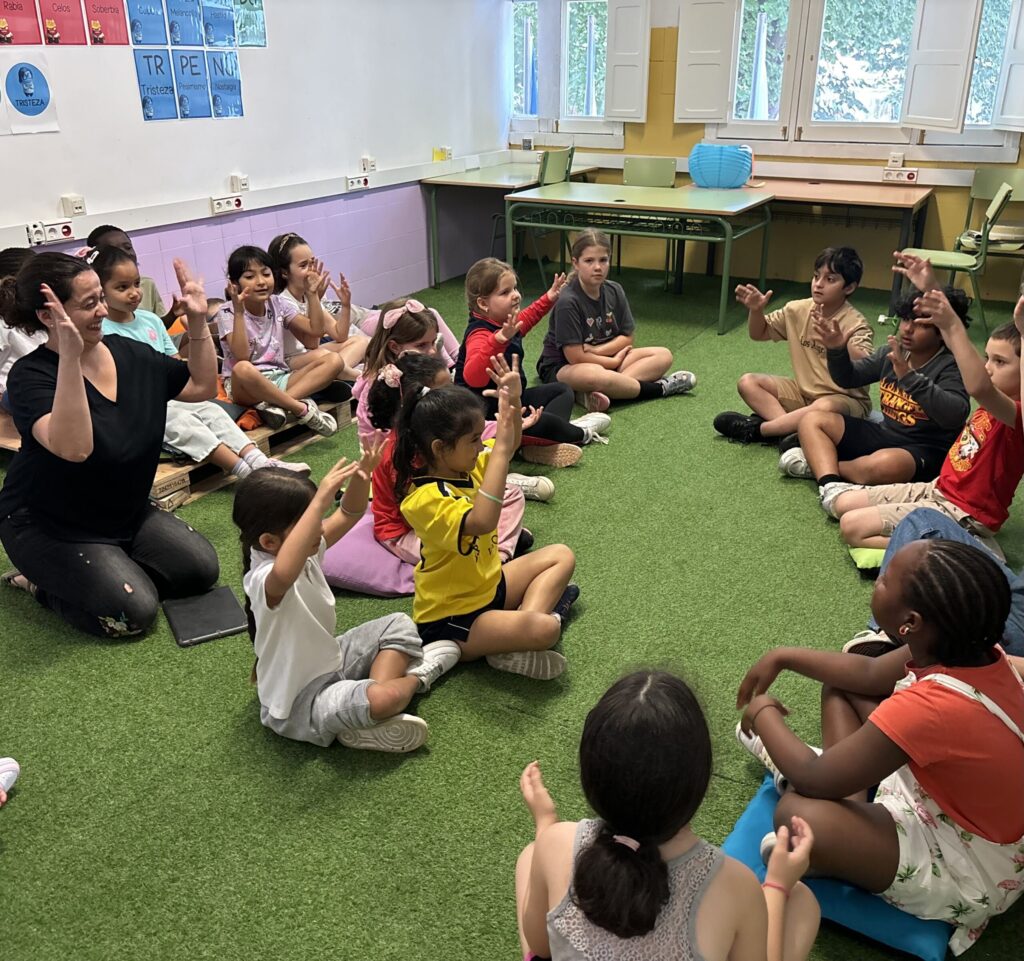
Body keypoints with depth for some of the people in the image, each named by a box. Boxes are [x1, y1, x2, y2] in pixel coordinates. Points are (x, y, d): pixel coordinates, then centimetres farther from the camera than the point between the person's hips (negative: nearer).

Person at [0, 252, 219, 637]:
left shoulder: (128, 353, -3)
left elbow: (203, 387, 5)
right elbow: (73, 447, -41)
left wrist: (198, 322, -7)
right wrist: (71, 356, -48)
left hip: (126, 514, 7)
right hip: (49, 526, -7)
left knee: (201, 569, -6)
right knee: (132, 612, -21)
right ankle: (41, 583, 7)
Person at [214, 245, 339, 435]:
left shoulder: (277, 305, 9)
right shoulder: (228, 313, -6)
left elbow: (315, 330, 6)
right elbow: (241, 357, -21)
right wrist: (239, 312, -27)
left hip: (279, 379, 5)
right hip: (246, 387, -5)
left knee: (333, 360, -14)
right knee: (242, 369, -42)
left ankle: (276, 403, -29)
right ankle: (303, 409, -26)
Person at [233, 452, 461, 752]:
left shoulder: (306, 552, -5)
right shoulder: (263, 580, -32)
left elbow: (348, 515, 6)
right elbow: (283, 574, -58)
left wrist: (361, 477, -15)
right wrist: (320, 502, -56)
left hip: (330, 659, 9)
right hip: (299, 703, -9)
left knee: (400, 625, 14)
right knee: (382, 699, -34)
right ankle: (413, 677, 1)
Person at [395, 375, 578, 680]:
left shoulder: (466, 466, -2)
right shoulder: (426, 499, -29)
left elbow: (509, 445, 13)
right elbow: (482, 522, -47)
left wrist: (512, 401, -7)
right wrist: (500, 449, -44)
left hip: (488, 586, 10)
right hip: (450, 618, -10)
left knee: (561, 556, 15)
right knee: (545, 629, -30)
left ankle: (528, 614, -4)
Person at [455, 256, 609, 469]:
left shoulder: (504, 323, 4)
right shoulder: (480, 335, -27)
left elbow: (527, 318, 33)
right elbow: (472, 377, -49)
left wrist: (548, 299, 30)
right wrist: (499, 339, -58)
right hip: (488, 412, -11)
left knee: (562, 391, 18)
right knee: (542, 421, -32)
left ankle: (545, 441, -12)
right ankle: (580, 434, 4)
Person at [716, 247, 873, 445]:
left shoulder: (855, 323, -18)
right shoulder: (798, 310, -1)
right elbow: (759, 333, 11)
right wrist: (756, 310, -10)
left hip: (846, 399, -6)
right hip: (803, 391, 6)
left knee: (825, 408, -41)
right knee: (747, 382, -9)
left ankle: (757, 428, -23)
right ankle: (790, 429, -28)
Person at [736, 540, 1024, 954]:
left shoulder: (928, 707, -40)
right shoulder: (969, 648, -15)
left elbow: (815, 780, -27)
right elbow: (871, 673, 5)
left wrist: (764, 714, -10)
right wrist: (784, 657, 4)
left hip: (970, 868, -8)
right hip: (947, 798, 8)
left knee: (797, 813, -31)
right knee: (841, 688, 10)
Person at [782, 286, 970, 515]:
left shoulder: (951, 366, -15)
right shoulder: (891, 353, 5)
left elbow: (956, 414, -33)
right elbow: (848, 378, 16)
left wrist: (909, 376, -40)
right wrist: (836, 350, -6)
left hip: (924, 452, -7)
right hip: (884, 435, 8)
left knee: (884, 464, -41)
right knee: (812, 420, -2)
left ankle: (817, 463, -12)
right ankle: (830, 482, -27)